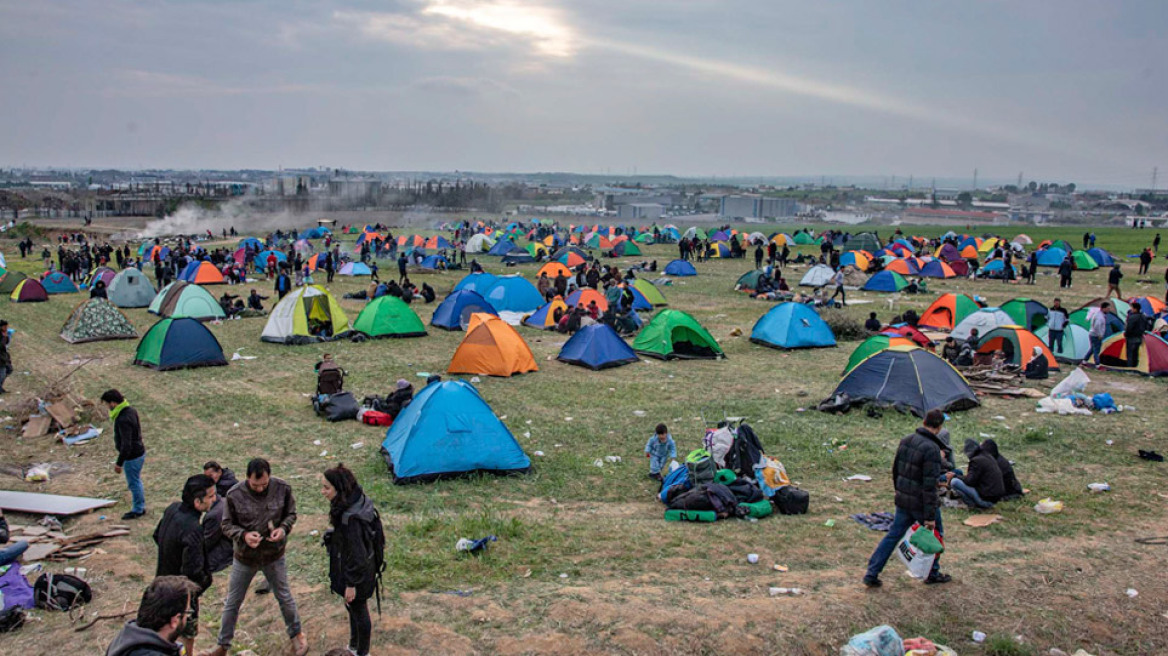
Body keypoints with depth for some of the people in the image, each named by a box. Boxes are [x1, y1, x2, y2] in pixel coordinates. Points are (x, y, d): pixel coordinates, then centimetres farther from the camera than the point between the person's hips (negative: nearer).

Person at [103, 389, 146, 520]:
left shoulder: (123, 420, -29)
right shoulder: (131, 411, 1)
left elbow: (126, 444, -29)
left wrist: (119, 463, -20)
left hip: (132, 457, -9)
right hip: (139, 452, 9)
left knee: (133, 483, 8)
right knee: (136, 481, 22)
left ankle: (138, 509, 23)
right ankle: (141, 506, 35)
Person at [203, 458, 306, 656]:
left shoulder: (282, 489, -18)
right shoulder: (235, 495, -21)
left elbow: (291, 513, -2)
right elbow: (227, 525, -10)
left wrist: (284, 528, -23)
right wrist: (243, 535, -30)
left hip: (274, 556, 0)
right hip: (244, 558, 0)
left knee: (285, 598, 17)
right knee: (232, 603, 14)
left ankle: (296, 635, 40)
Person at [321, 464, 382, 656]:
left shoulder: (350, 517, -35)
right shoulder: (359, 501, -7)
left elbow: (356, 553, -28)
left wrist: (351, 584, -17)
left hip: (356, 572, -9)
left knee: (358, 610, 13)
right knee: (352, 608, 28)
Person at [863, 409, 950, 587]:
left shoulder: (906, 441, 2)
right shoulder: (931, 449, -22)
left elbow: (895, 470, 12)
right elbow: (929, 485, -23)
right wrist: (930, 516, -20)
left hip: (903, 501, 7)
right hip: (921, 503, -7)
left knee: (893, 535, 11)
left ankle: (871, 574, 8)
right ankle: (933, 574, 30)